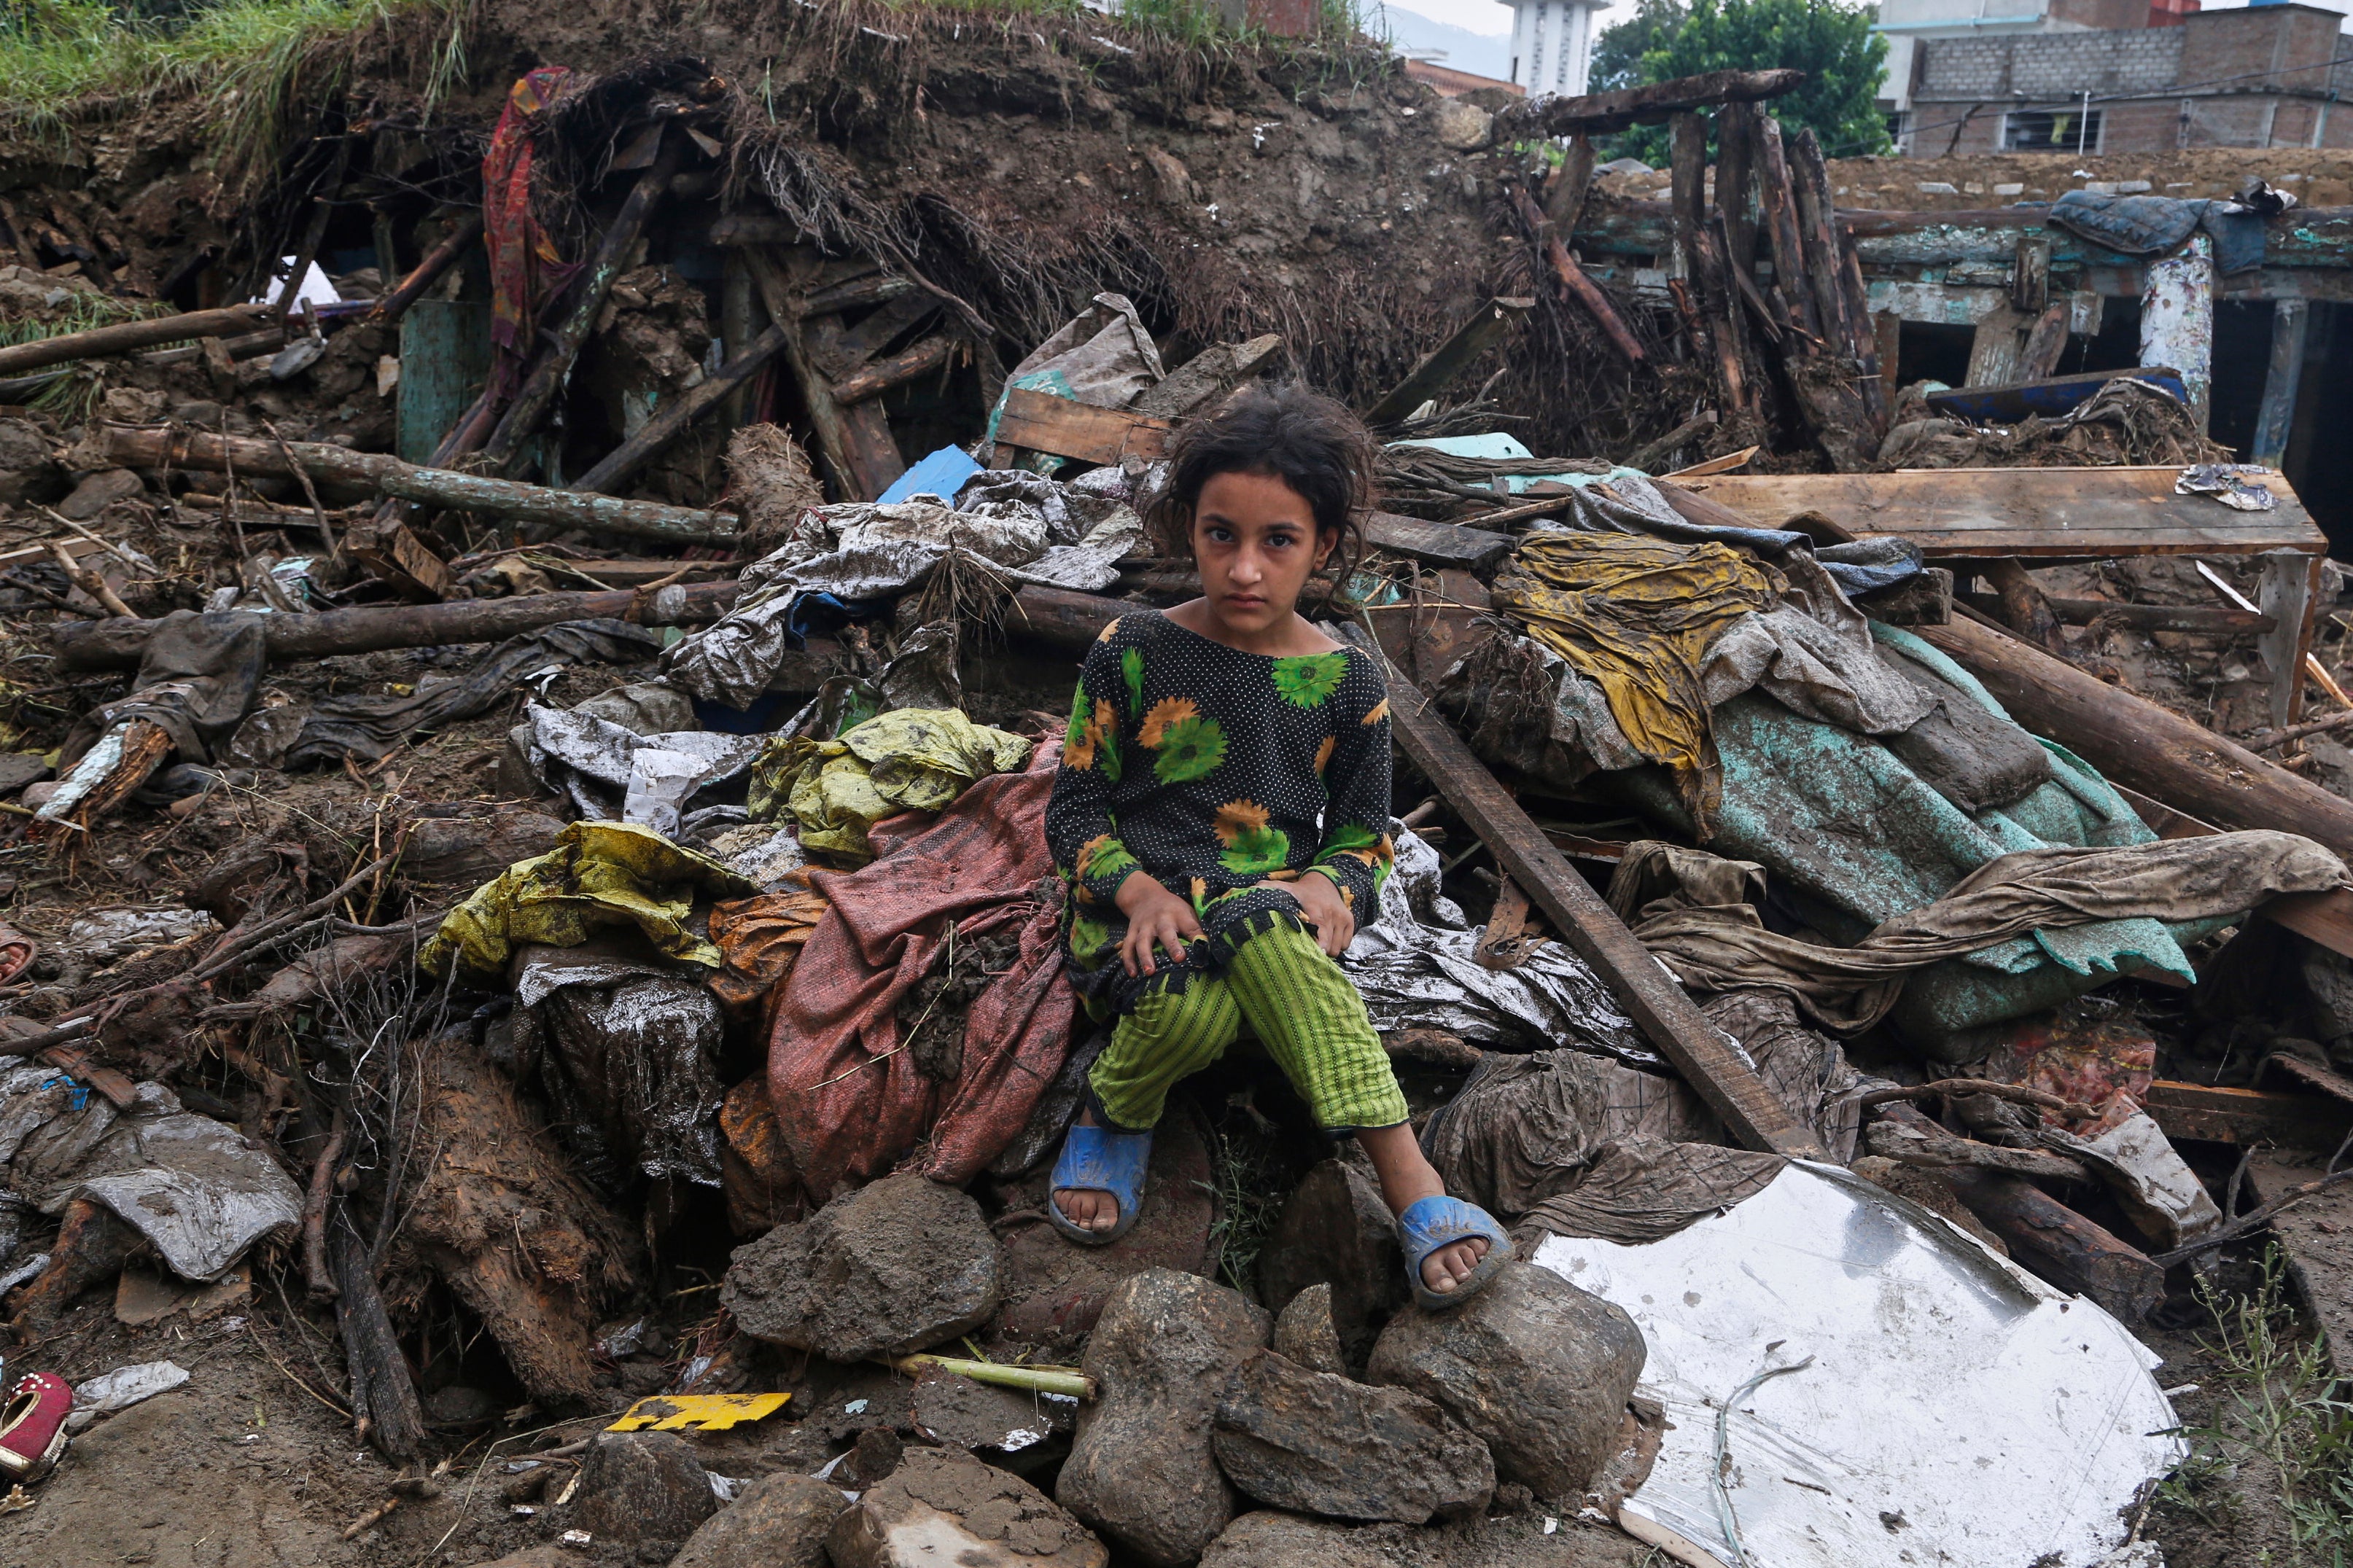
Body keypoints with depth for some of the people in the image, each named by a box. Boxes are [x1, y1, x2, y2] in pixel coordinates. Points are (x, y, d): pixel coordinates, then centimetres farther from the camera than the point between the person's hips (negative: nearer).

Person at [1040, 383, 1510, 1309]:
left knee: (1260, 926, -39)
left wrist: (1332, 885, -13)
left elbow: (1364, 833, 11)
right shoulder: (1133, 655, 0)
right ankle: (1118, 1109, -2)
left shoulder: (1347, 683, 4)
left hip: (1272, 916, 1)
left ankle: (1408, 1178, -35)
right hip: (1137, 911, -1)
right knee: (1193, 1006, -37)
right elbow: (1075, 810, 3)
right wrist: (1137, 889, -18)